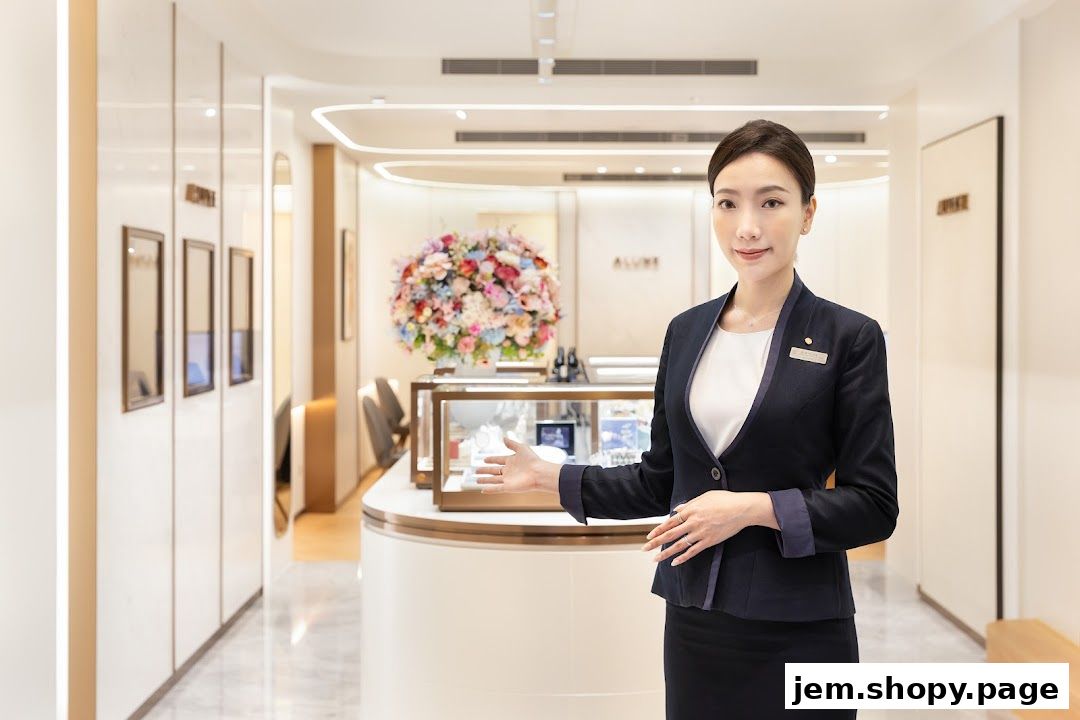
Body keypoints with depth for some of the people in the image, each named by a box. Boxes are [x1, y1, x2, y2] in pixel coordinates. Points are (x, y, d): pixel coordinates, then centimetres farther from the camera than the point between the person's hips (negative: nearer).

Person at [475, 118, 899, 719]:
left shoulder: (849, 338, -8)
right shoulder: (686, 332, 6)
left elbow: (874, 506, -8)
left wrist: (753, 508, -18)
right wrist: (552, 477, 12)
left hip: (797, 630, -4)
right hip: (694, 619, 4)